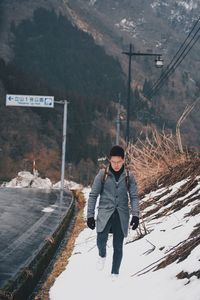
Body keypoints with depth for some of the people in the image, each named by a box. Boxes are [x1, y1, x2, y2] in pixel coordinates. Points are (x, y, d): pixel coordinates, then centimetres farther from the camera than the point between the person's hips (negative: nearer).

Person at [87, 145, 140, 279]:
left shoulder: (129, 177, 4)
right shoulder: (102, 175, 1)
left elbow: (134, 197, 3)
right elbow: (93, 195, 3)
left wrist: (135, 215, -11)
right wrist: (90, 215, -1)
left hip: (121, 216, 1)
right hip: (105, 213, -1)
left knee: (118, 246, 3)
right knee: (101, 240, -22)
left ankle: (115, 274, 16)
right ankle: (102, 255, 11)